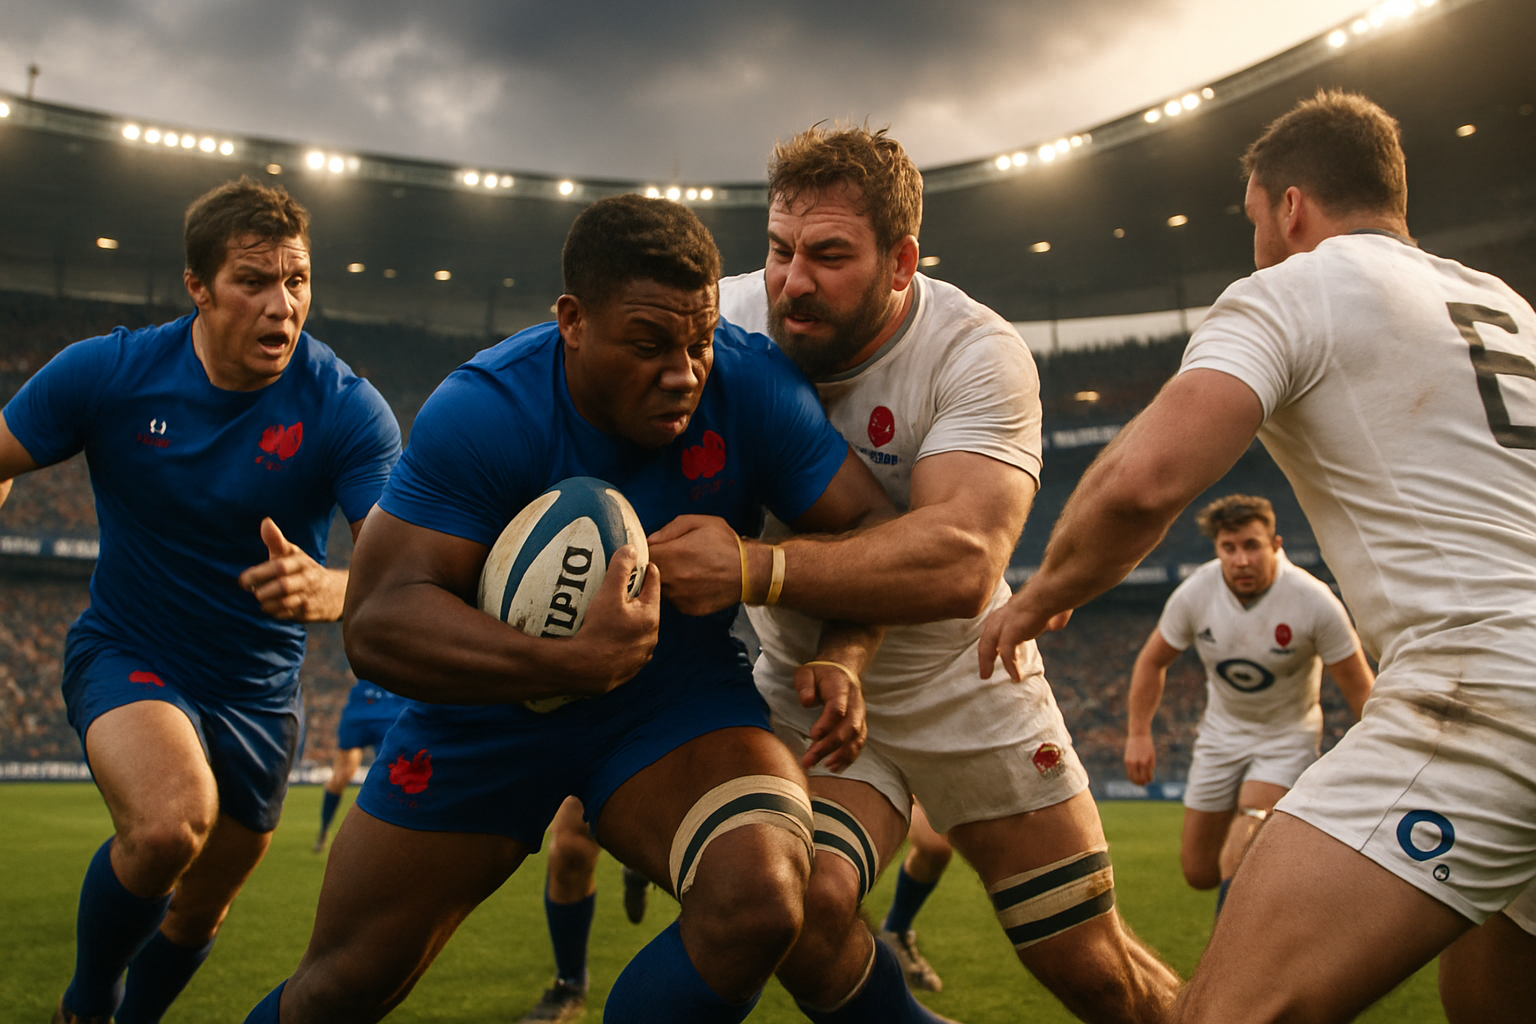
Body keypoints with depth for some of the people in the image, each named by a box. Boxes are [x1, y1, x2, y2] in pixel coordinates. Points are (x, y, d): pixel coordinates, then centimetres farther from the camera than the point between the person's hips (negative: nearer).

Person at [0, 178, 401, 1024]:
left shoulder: (347, 410, -19)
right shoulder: (107, 373, -15)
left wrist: (331, 590, -50)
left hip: (258, 695, 2)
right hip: (126, 658, -2)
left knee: (198, 915, 17)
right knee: (171, 820, -33)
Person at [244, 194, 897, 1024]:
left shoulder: (751, 385, -19)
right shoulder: (480, 412, -25)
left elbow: (873, 527, -11)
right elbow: (375, 620, -30)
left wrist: (842, 658, -31)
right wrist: (573, 664, -44)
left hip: (676, 703, 1)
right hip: (492, 703, 0)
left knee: (761, 903, -30)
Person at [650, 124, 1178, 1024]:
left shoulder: (977, 352, -23)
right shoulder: (731, 319, -14)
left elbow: (961, 562, -37)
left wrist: (750, 568, -45)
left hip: (967, 687, -1)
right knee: (802, 907, -27)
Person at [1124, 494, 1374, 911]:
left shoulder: (1314, 601, -24)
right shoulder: (1194, 594, -17)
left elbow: (1360, 688, -14)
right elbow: (1152, 660, 0)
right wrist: (1139, 733, -5)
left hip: (1288, 734, -3)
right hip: (1222, 731, 3)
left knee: (1252, 820, -31)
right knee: (1199, 871, 5)